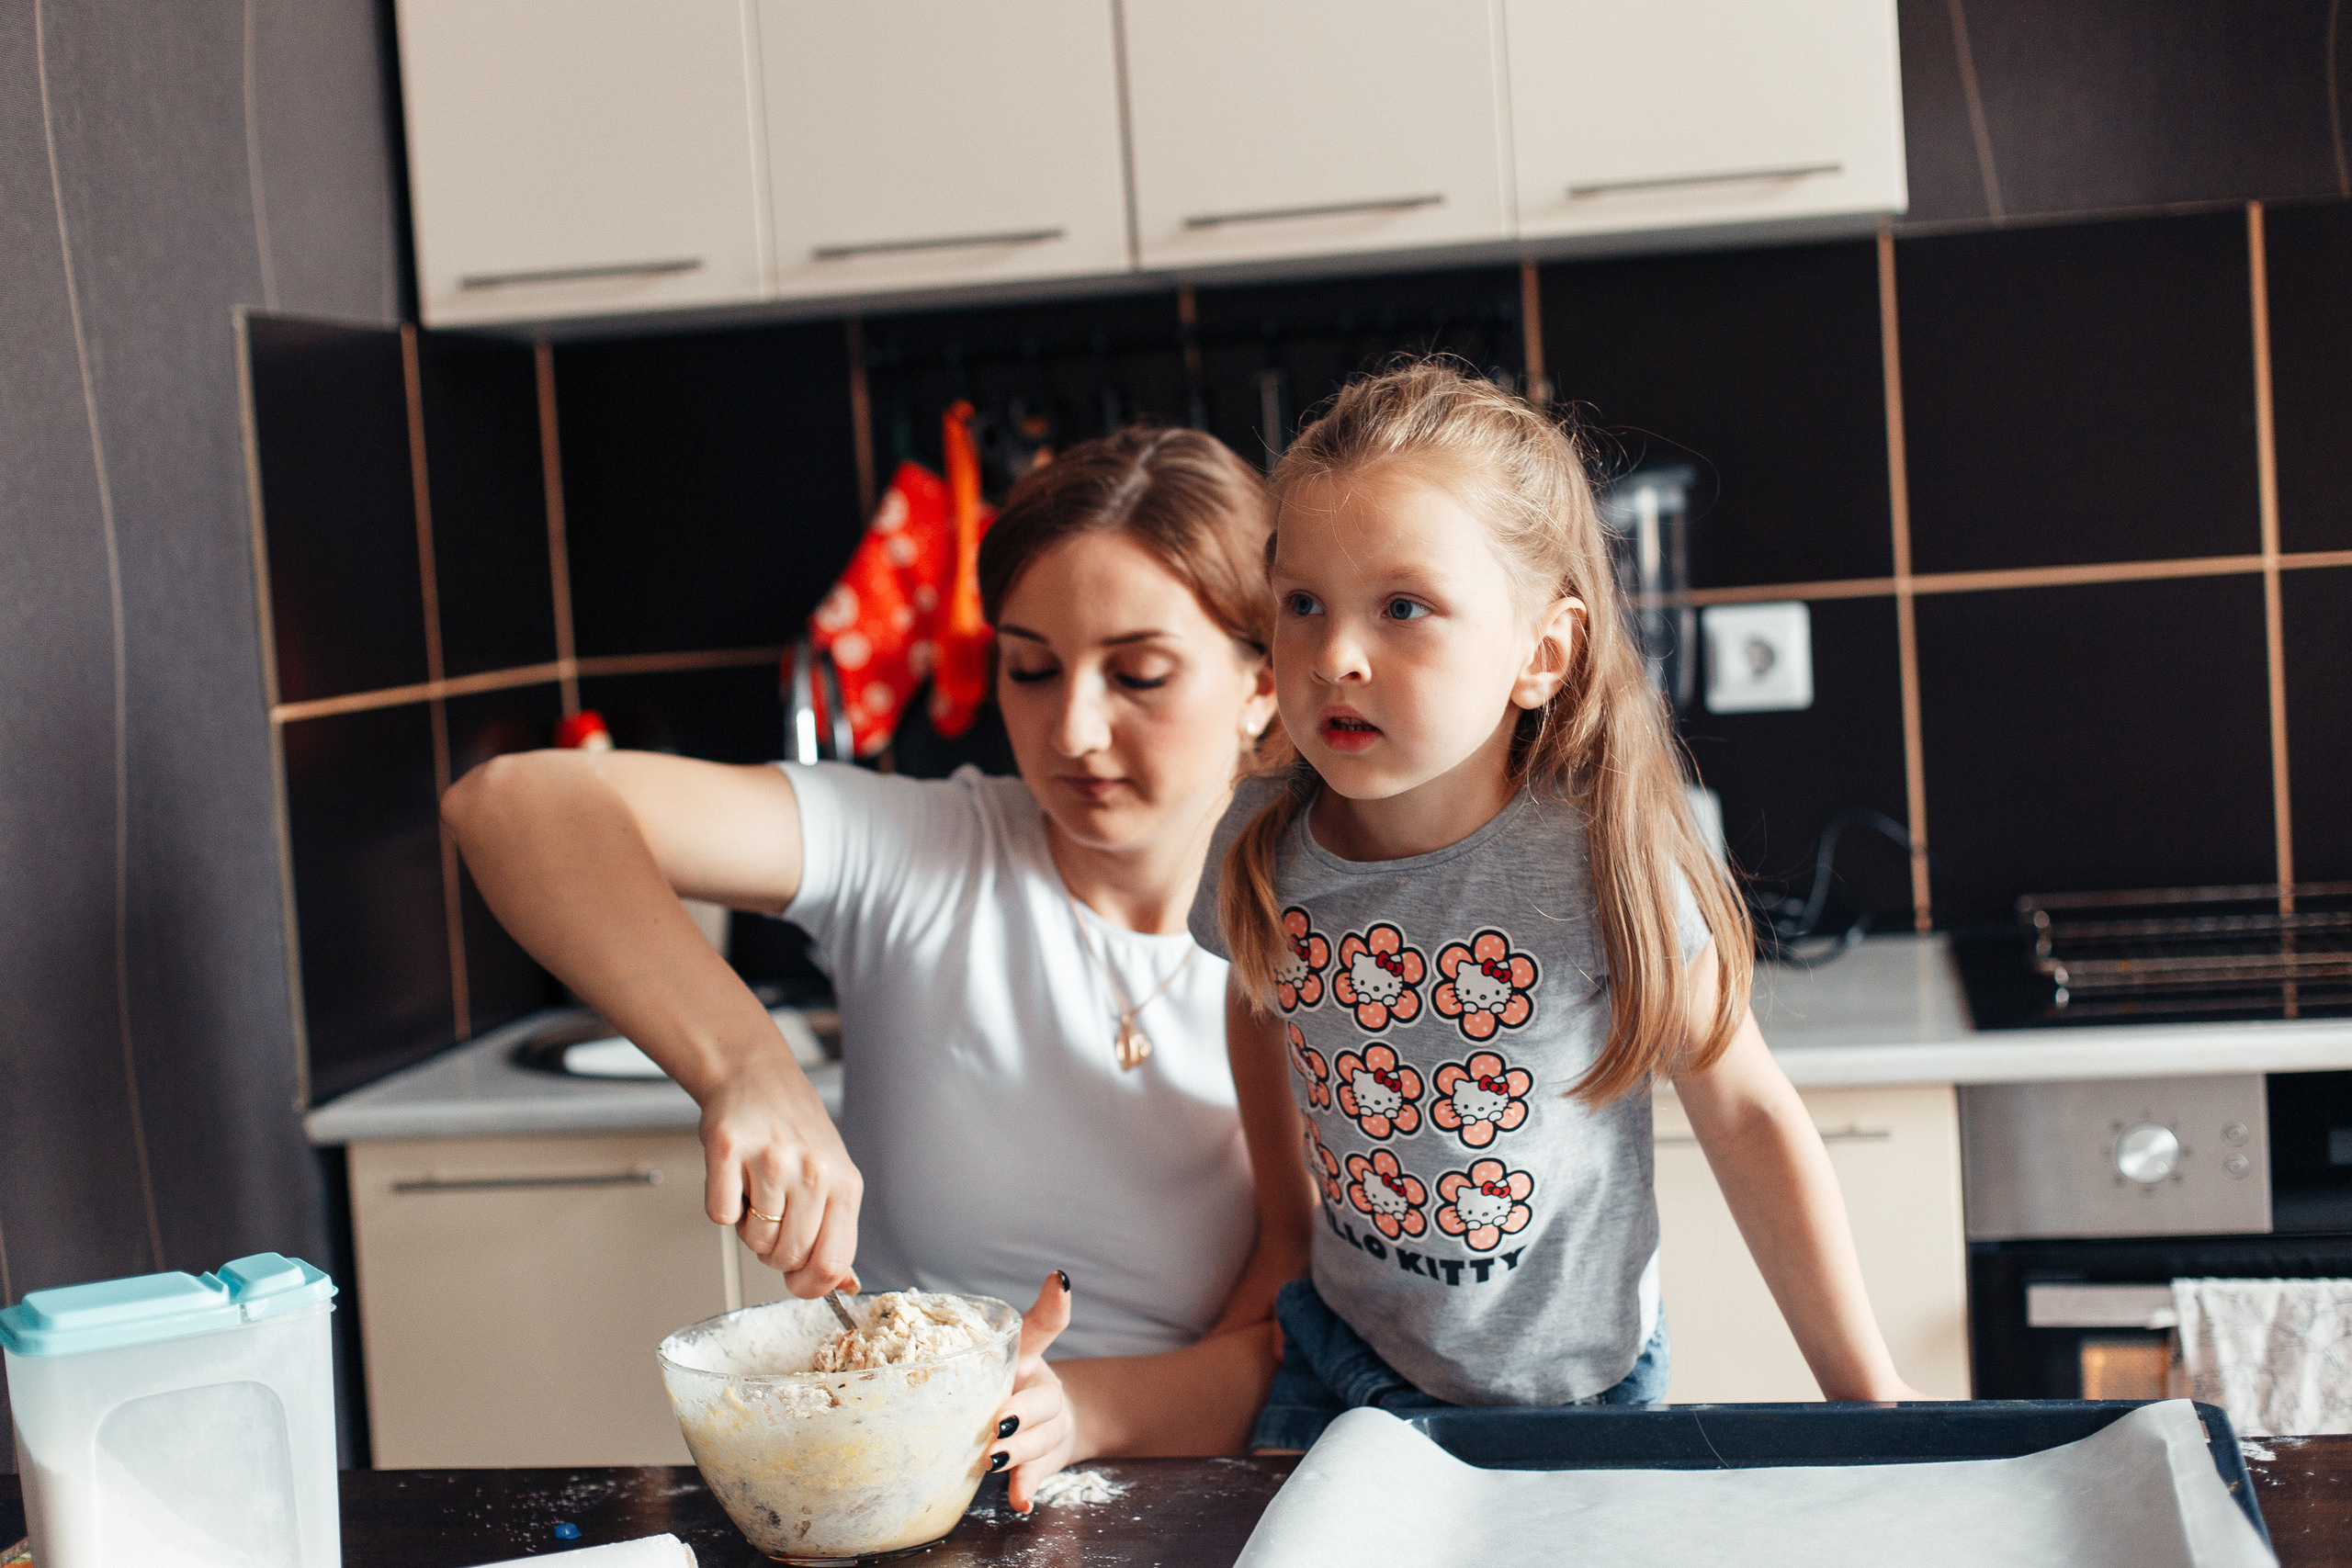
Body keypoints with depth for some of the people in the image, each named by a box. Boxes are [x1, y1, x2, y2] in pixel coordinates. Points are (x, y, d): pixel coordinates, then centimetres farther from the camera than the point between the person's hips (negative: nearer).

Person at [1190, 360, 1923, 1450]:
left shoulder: (1601, 860, -24)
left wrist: (1868, 1392, -11)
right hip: (1342, 1359, 3)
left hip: (1574, 1390, -3)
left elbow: (1746, 1116, -15)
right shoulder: (1264, 842, -13)